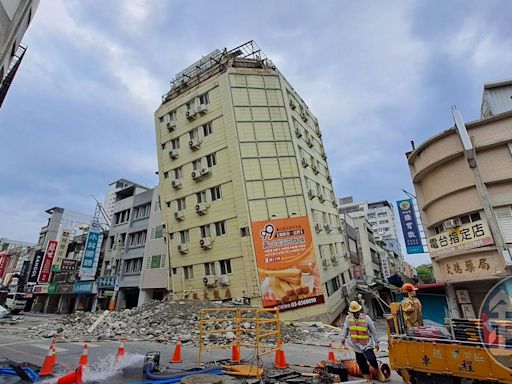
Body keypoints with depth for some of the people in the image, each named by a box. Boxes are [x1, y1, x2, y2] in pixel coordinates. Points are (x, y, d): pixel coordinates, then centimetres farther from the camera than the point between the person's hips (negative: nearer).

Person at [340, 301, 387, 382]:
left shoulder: (366, 318, -10)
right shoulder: (348, 318, -3)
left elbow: (373, 330, -2)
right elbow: (345, 328, 9)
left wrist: (376, 342, 1)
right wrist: (343, 338, 11)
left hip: (367, 343, -3)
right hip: (356, 344, 3)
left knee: (371, 358, -17)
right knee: (361, 362, 7)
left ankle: (378, 370, 16)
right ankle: (368, 379, 26)